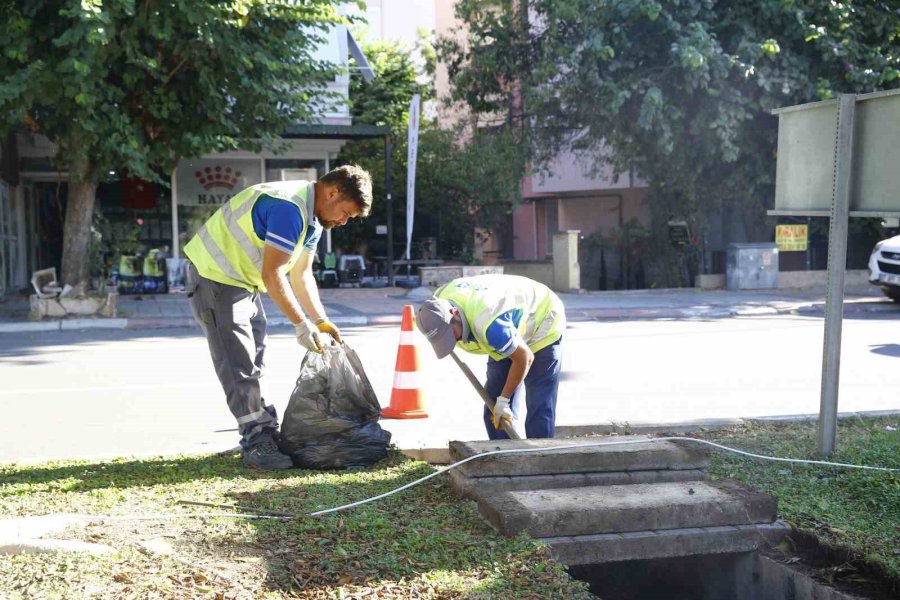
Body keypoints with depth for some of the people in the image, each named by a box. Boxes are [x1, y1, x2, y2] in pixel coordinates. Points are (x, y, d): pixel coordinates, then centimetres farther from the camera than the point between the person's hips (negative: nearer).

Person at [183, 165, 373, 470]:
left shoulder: (312, 216, 5)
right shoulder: (289, 207, -27)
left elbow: (301, 275, 10)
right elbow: (272, 274, -29)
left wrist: (321, 321, 1)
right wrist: (302, 325, -27)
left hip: (242, 279, 10)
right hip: (215, 274, -10)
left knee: (253, 361, 12)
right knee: (237, 363, -9)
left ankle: (267, 433, 18)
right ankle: (256, 444, -5)